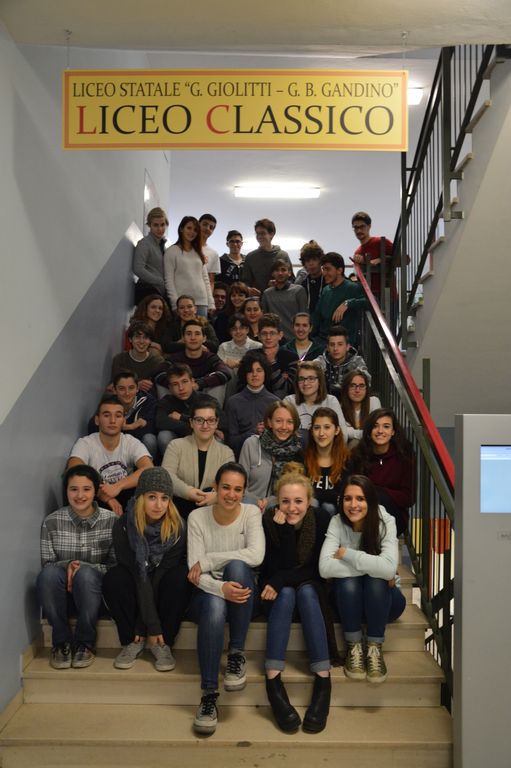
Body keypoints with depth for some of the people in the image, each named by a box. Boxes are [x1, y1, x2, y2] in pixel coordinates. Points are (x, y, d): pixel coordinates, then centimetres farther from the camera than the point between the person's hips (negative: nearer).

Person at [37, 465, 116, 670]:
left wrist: (83, 567, -22)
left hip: (95, 592, -1)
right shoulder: (52, 521, -3)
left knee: (85, 574, -34)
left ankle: (84, 643, -14)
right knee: (48, 573, -31)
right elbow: (46, 564, 0)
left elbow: (116, 565, -6)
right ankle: (62, 642, -13)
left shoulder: (111, 520, -5)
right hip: (62, 594, 1)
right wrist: (67, 565, -22)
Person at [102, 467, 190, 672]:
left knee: (179, 577, -31)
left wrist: (143, 626, -23)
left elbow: (161, 575, -21)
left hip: (162, 593, 0)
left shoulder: (177, 528, -20)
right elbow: (139, 577, -23)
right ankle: (132, 640, -13)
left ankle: (162, 643, -16)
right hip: (137, 592, 0)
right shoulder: (124, 527, -20)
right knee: (114, 578, -30)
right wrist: (152, 625, -26)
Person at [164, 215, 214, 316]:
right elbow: (169, 280, -3)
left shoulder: (199, 253, 18)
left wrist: (211, 303, 7)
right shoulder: (172, 251, 3)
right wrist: (175, 304, -12)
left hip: (202, 302, 5)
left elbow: (205, 278, 16)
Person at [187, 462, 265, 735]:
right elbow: (195, 572, -12)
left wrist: (208, 560, -21)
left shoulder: (251, 513, -4)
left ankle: (237, 653, -18)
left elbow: (256, 555, -22)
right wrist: (221, 588, -33)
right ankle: (208, 695, -25)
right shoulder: (197, 517, -5)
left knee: (236, 565, -33)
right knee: (215, 605, -36)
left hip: (241, 590, 1)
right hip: (209, 592, 0)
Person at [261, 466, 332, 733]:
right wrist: (284, 529, -31)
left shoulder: (322, 520, -15)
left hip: (312, 592, 0)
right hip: (277, 594, 0)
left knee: (305, 591, -32)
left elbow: (318, 569, -15)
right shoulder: (268, 521, -17)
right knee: (287, 594, -32)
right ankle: (273, 681, -40)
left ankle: (323, 681, -38)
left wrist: (281, 580, -25)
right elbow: (276, 569, -21)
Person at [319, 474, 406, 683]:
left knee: (376, 580, -32)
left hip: (381, 598, -1)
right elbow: (325, 568, -29)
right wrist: (371, 566, -30)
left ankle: (375, 648, -13)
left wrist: (346, 553, -28)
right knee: (347, 582, -31)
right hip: (349, 600, 1)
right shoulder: (337, 523, -15)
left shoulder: (385, 522, -18)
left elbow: (389, 568, -35)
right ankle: (354, 647, -10)